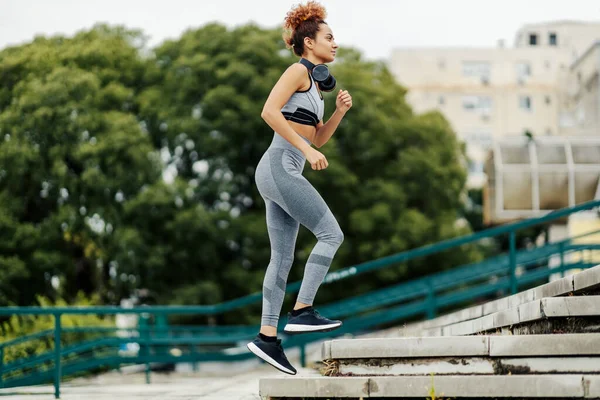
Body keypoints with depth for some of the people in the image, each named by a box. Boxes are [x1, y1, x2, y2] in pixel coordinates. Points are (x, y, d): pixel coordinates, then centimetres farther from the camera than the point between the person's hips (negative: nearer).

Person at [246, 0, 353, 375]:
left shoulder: (315, 82, 23)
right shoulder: (298, 70, -4)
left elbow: (319, 137, 25)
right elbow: (269, 111, -18)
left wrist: (340, 110, 10)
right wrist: (306, 149, -19)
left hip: (283, 173, 9)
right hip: (280, 166, -9)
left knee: (283, 257, 6)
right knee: (331, 234, -11)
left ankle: (267, 336, 5)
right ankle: (302, 311, -12)